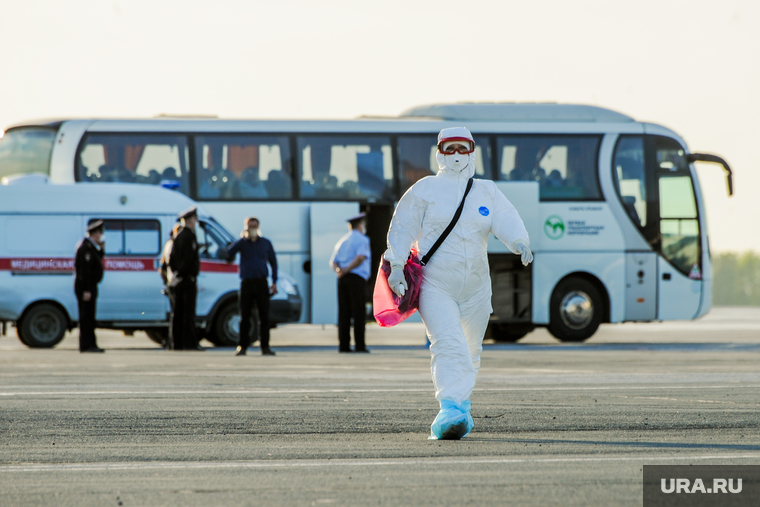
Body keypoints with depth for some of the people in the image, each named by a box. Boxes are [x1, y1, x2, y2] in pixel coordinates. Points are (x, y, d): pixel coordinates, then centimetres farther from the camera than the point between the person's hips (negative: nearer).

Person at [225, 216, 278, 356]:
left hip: (261, 283, 1)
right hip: (247, 283, -1)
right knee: (245, 317, 0)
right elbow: (229, 253, -12)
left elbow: (273, 262, 16)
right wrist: (242, 239, -15)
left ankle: (265, 347, 1)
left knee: (264, 317, -2)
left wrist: (274, 282, 9)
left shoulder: (266, 243, 10)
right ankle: (243, 346, 6)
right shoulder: (242, 243, 5)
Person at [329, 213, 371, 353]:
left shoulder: (341, 242, 21)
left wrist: (338, 269, -6)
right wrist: (346, 270, -13)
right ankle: (359, 345, -8)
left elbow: (333, 261, 13)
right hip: (357, 278, -6)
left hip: (342, 279, 6)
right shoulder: (362, 240, -1)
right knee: (359, 313, -5)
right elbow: (360, 257, -17)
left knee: (344, 313, 3)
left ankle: (343, 345, -1)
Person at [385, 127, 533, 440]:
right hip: (435, 287, -4)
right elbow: (402, 228, 2)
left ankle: (458, 409, 30)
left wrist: (520, 243, -27)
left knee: (470, 352, 13)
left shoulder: (487, 192, 10)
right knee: (449, 345, -22)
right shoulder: (425, 190, 4)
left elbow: (507, 221, -6)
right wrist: (396, 267, -11)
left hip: (475, 288, 4)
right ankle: (451, 410, -32)